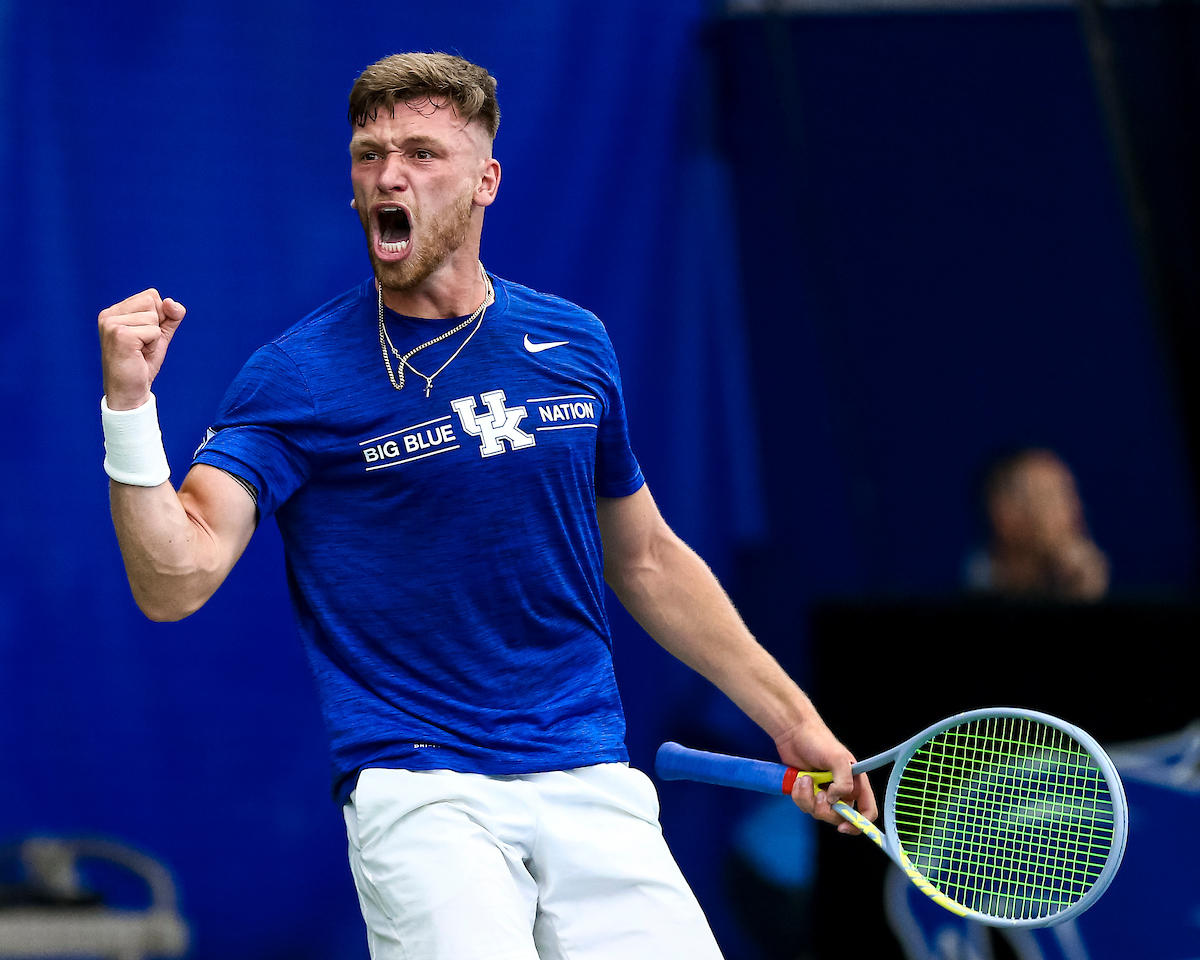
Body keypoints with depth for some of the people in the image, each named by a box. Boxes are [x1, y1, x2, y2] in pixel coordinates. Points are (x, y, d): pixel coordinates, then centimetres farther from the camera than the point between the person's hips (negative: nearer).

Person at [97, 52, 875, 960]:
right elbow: (175, 579, -14)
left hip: (592, 782, 4)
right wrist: (129, 405, -28)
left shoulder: (575, 343, 10)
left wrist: (792, 719, 21)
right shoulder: (294, 376, -3)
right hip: (419, 789, -4)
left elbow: (648, 560, 22)